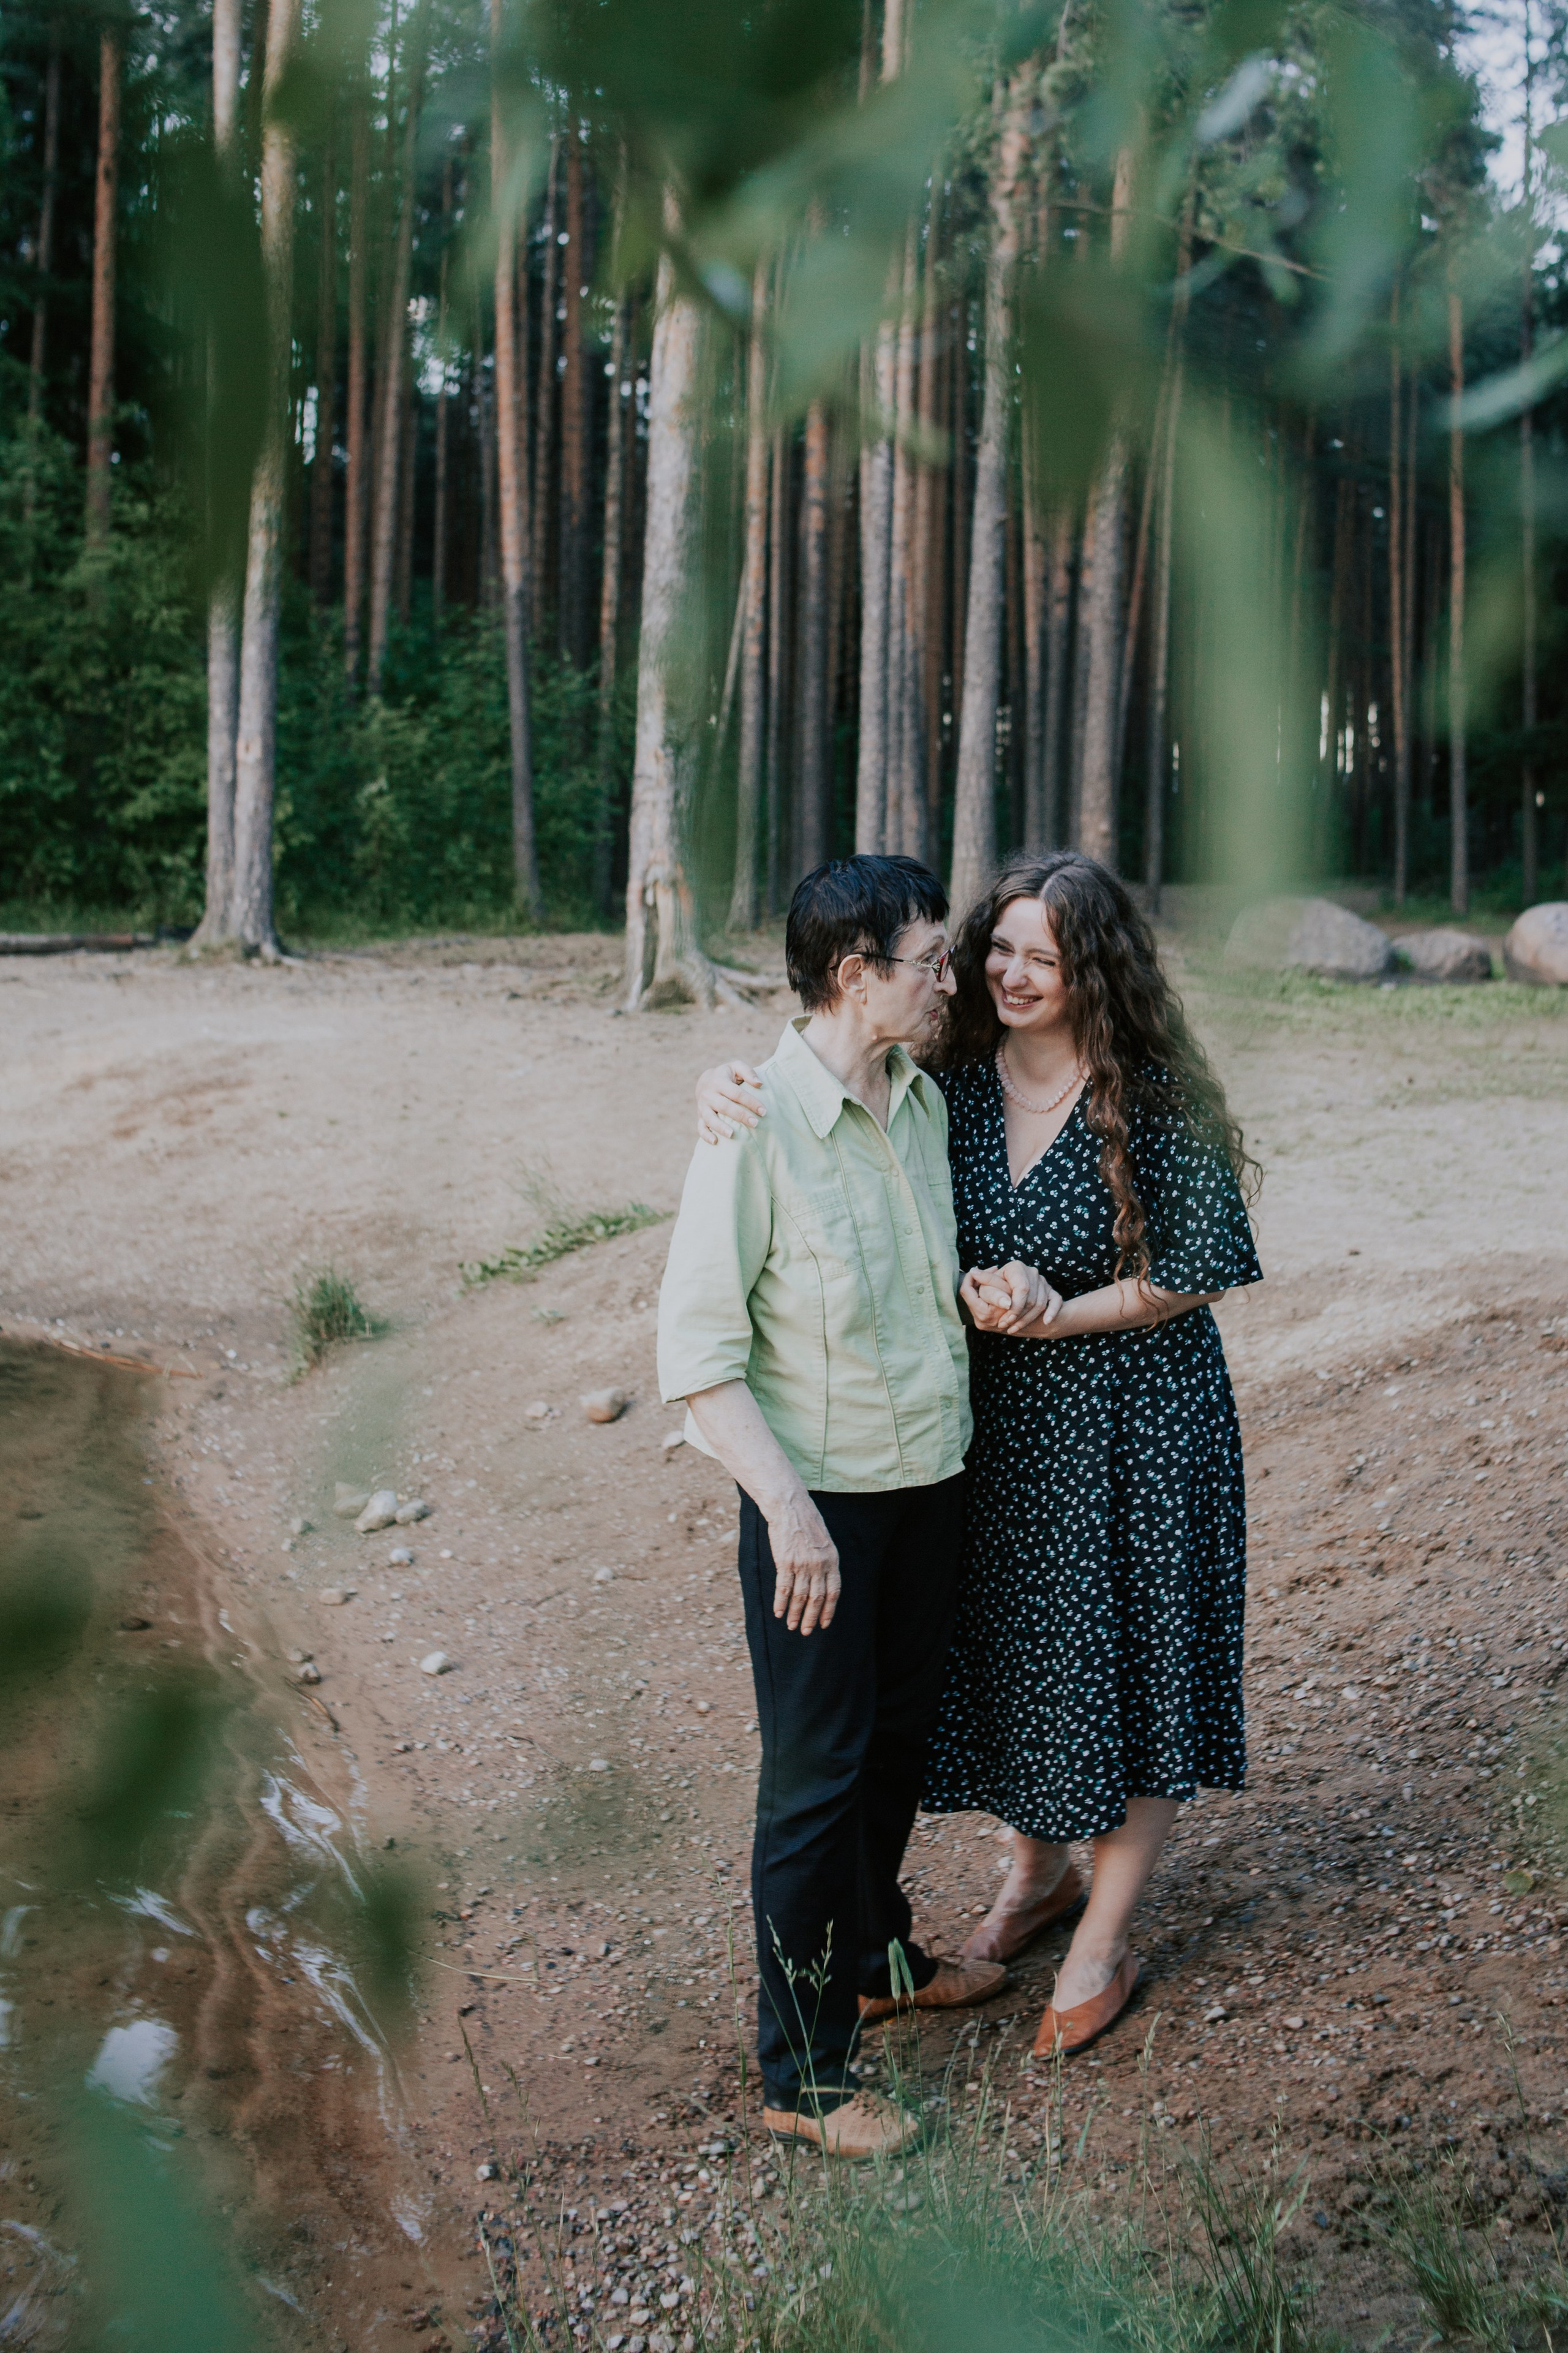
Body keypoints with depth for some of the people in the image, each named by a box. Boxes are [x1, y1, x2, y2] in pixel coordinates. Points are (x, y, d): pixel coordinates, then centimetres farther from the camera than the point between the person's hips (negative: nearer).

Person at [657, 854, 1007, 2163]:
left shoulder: (924, 1099, 3)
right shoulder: (757, 1125, -20)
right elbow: (698, 1351, -20)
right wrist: (788, 1508, -24)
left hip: (933, 1478, 7)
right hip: (821, 1497, -7)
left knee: (901, 1734, 22)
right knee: (817, 1772, 3)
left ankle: (875, 1955, 44)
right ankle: (803, 2067, 18)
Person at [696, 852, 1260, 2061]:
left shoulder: (1153, 1100, -14)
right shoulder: (949, 1084, -3)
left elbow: (1198, 1268, -12)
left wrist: (1061, 1314, -21)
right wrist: (726, 1084, -20)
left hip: (1133, 1429, -4)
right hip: (995, 1428, 4)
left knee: (1124, 1664, 6)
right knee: (1007, 1646, 17)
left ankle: (1105, 1938, 26)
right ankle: (1040, 1872, 43)